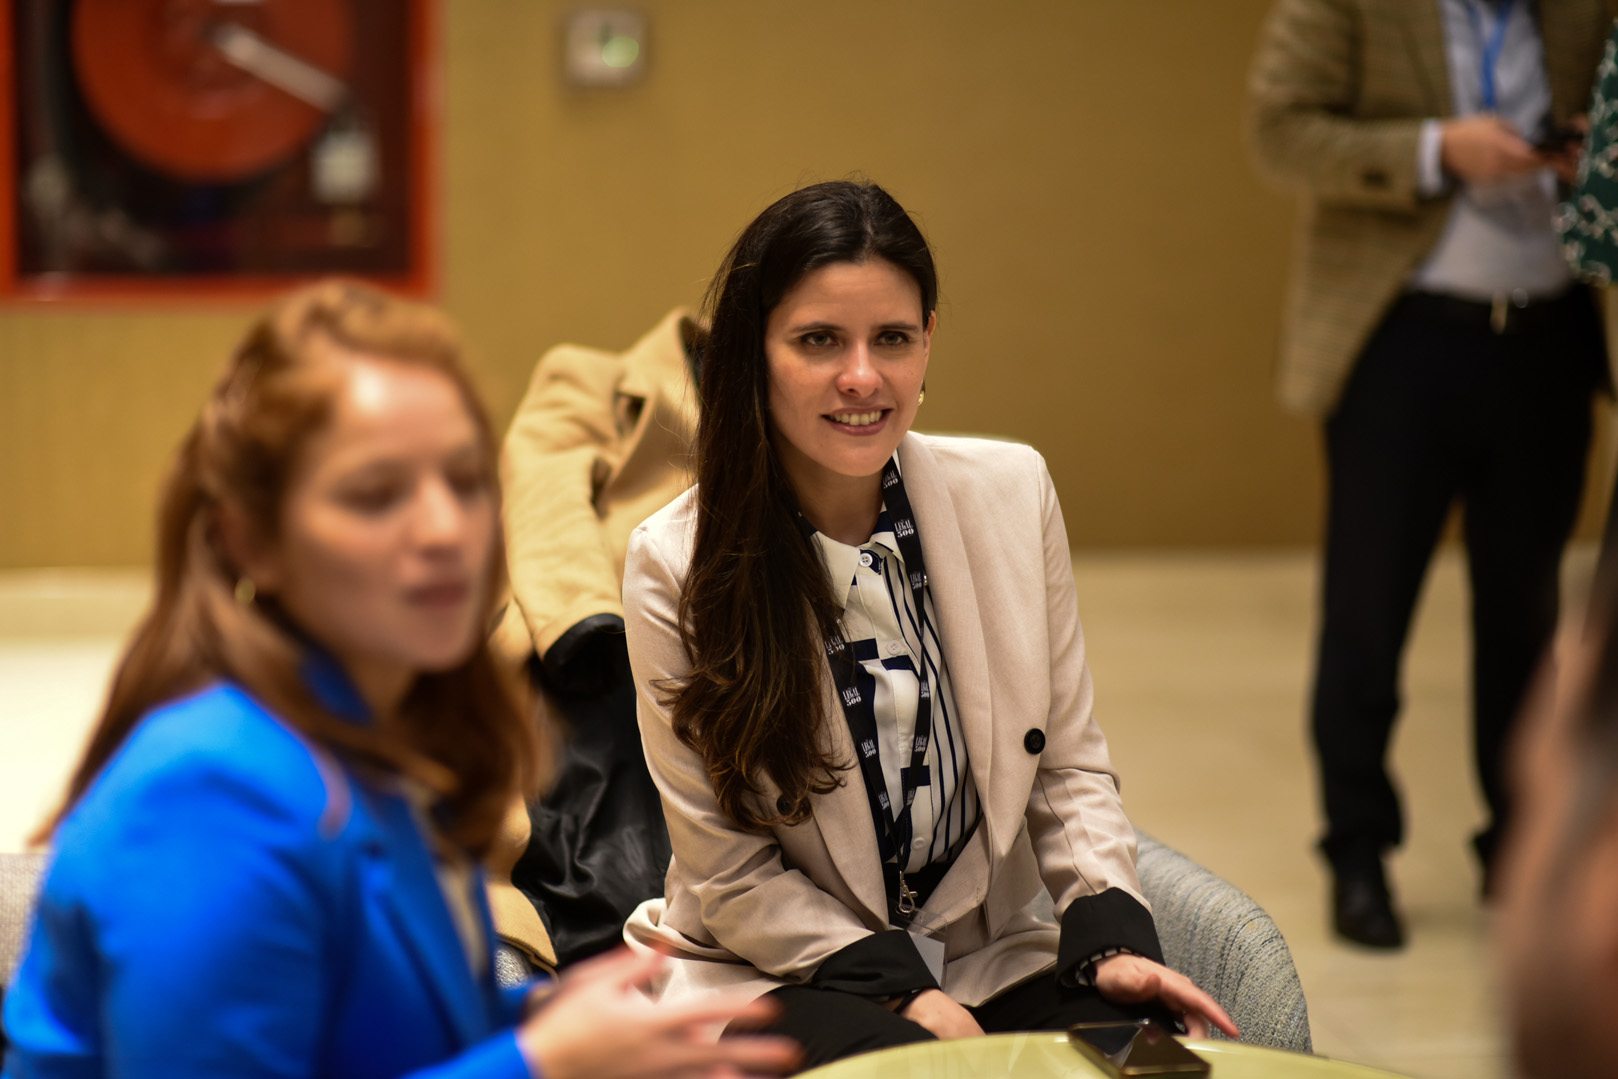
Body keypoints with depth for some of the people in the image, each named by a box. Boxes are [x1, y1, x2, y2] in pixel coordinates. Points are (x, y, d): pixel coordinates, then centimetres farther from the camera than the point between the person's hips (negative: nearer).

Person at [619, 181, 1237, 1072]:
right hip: (779, 980, -3)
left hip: (995, 959, 3)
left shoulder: (1013, 491, -1)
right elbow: (730, 875, -6)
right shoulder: (674, 564, -11)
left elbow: (1068, 769, 6)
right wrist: (900, 990, -17)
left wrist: (1110, 939, -11)